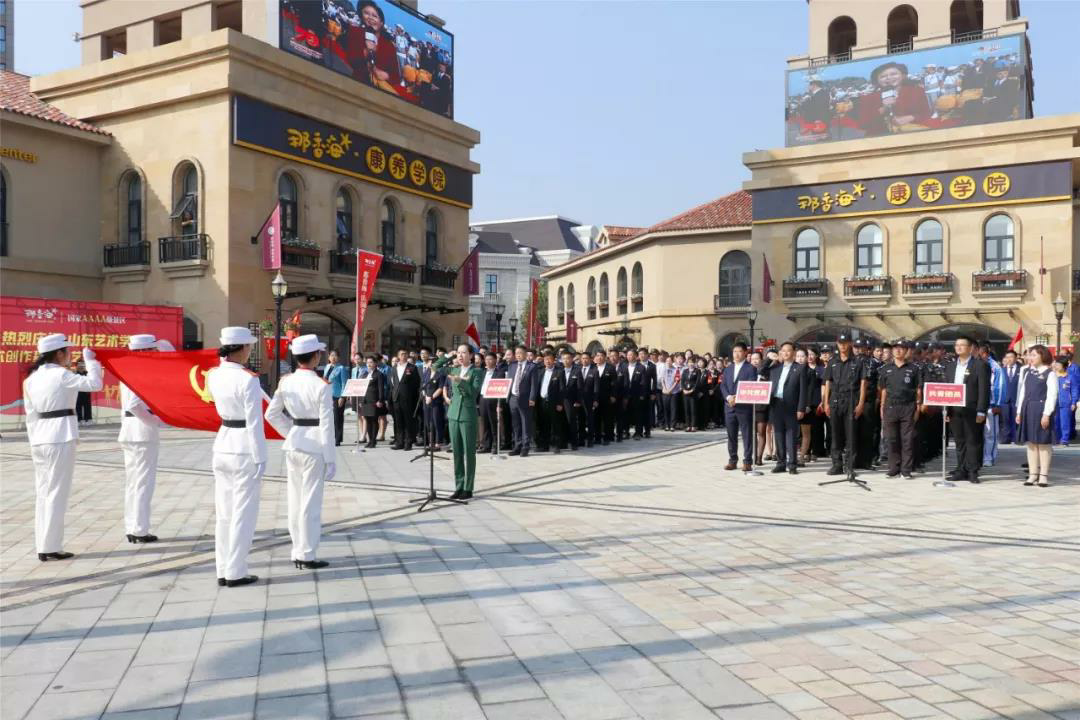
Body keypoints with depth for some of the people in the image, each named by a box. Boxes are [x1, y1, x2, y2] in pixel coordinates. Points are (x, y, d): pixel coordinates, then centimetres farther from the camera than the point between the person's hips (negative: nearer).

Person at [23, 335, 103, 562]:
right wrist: (90, 360, -3)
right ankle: (51, 548, 2)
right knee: (56, 494, -1)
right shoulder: (61, 375, -11)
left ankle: (42, 547, 17)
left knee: (43, 493, 12)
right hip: (60, 437, -8)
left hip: (40, 439, 8)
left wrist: (35, 440, 19)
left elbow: (31, 414, 14)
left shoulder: (32, 379, 12)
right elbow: (95, 383, -17)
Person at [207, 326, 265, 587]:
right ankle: (235, 573, 10)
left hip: (223, 445, 7)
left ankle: (223, 571, 21)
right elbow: (255, 423, -18)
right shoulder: (248, 379, -18)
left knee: (224, 512, 14)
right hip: (245, 449, -7)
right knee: (243, 514, 3)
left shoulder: (213, 375, 2)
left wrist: (226, 355, 18)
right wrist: (260, 458, -12)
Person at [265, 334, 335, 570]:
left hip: (293, 445, 6)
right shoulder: (322, 386, -15)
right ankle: (307, 556, 9)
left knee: (295, 500, 14)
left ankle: (298, 552, 23)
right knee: (311, 502, 2)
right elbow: (327, 426, -14)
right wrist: (331, 459, -9)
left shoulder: (285, 382, 2)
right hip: (314, 446, -6)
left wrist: (292, 433, 14)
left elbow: (271, 414, 7)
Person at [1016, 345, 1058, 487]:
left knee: (1043, 442, -1)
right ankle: (1033, 474, 12)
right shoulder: (1028, 373, 15)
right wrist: (1019, 412, 11)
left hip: (1041, 410, -6)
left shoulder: (1050, 374, -5)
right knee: (1030, 442, 7)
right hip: (1027, 410, 6)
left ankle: (1044, 475, 4)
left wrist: (1046, 414, -16)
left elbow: (1052, 396, -10)